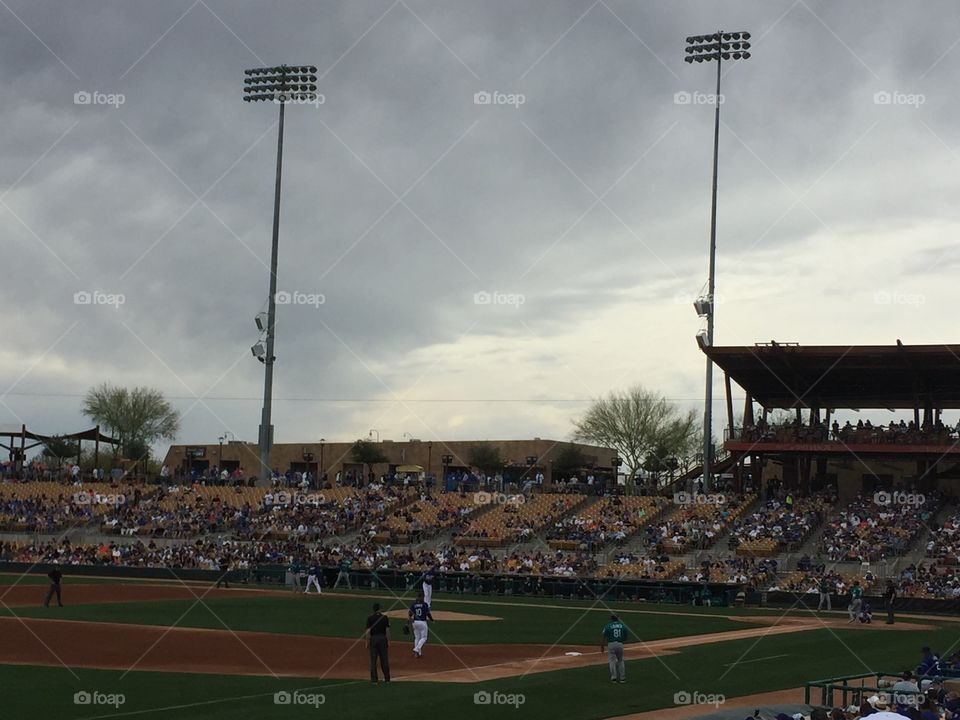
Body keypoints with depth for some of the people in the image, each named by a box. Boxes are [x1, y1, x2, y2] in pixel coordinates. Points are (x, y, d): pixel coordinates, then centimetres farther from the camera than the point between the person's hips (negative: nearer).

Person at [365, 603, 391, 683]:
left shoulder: (370, 618, -6)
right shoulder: (385, 618, 0)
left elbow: (368, 632, -8)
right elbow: (387, 630, 0)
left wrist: (367, 643, -2)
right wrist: (388, 641, 6)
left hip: (373, 639, -2)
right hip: (383, 638, 2)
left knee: (373, 659, 3)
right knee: (384, 659, 8)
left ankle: (374, 678, 2)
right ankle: (387, 678, 13)